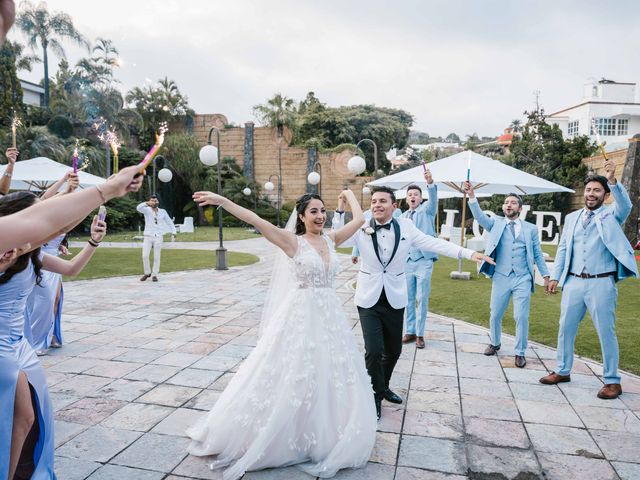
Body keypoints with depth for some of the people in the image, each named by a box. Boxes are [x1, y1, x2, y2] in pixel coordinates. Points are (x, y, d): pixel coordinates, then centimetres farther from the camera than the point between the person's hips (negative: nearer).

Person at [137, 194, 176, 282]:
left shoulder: (163, 212, 6)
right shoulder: (147, 210, 0)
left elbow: (169, 223, 13)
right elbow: (138, 208, -21)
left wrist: (173, 233, 1)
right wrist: (147, 203, -40)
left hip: (158, 237, 1)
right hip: (148, 237, -1)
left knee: (156, 257, 1)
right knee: (145, 256, -8)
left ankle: (154, 275, 12)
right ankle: (147, 273, 12)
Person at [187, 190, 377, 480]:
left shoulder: (330, 240, 6)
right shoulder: (293, 242, -8)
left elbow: (359, 219, 11)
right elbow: (255, 221, -18)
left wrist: (349, 194, 26)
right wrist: (221, 201, -25)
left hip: (330, 317, 5)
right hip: (301, 317, -5)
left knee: (329, 378, 14)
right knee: (294, 378, 6)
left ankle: (324, 436, 34)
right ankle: (288, 437, 26)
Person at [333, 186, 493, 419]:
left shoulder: (406, 226, -4)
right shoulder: (362, 228, -6)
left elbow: (434, 243, -7)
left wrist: (469, 253, -13)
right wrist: (340, 211, -20)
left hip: (395, 299, 2)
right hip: (369, 299, -2)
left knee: (393, 350, 14)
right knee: (374, 351, -8)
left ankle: (383, 386, 41)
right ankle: (377, 394, 17)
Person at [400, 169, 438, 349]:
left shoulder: (427, 210, 1)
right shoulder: (403, 217, 12)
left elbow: (433, 199, -22)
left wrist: (430, 183, -41)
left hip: (424, 261, -4)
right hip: (406, 261, 4)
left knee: (422, 299, 0)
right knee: (408, 299, 10)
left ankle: (420, 334, 11)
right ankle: (410, 331, 22)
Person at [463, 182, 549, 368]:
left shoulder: (530, 228, 8)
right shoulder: (496, 223, 7)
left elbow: (538, 254, 10)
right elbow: (480, 216, -11)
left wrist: (546, 275, 3)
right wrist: (472, 196, -26)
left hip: (523, 279, 0)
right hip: (501, 277, 1)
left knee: (521, 317, -1)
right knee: (495, 315, 9)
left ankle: (520, 352, 16)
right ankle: (495, 343, 33)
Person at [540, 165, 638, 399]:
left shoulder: (611, 214, 3)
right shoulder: (572, 218, 13)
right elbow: (563, 249, 12)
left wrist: (612, 180, -34)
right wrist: (555, 276, 6)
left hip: (601, 283, -4)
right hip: (573, 282, 4)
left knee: (606, 332, 2)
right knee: (566, 328, 10)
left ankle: (612, 381, 16)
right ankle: (563, 371, 25)